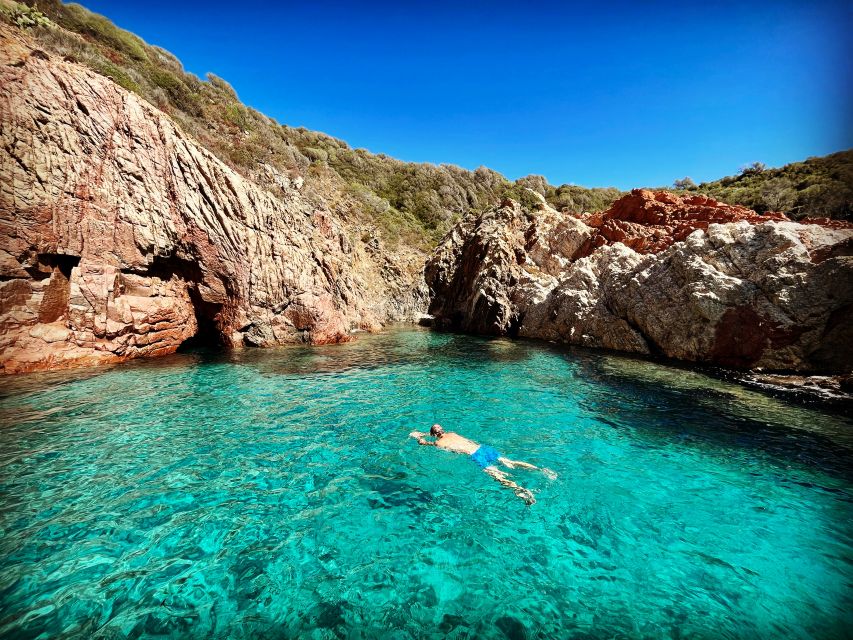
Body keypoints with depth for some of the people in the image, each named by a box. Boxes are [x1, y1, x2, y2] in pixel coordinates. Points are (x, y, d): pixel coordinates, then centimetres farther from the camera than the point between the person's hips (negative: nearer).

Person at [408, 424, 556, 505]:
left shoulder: (439, 443, 8)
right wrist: (422, 433, 57)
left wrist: (417, 436, 46)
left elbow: (423, 442, 24)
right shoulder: (452, 433, 27)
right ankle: (540, 469, -9)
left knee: (497, 475, -21)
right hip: (484, 447, 7)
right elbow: (442, 433, 51)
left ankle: (519, 489, -46)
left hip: (475, 455, -7)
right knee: (509, 462, 2)